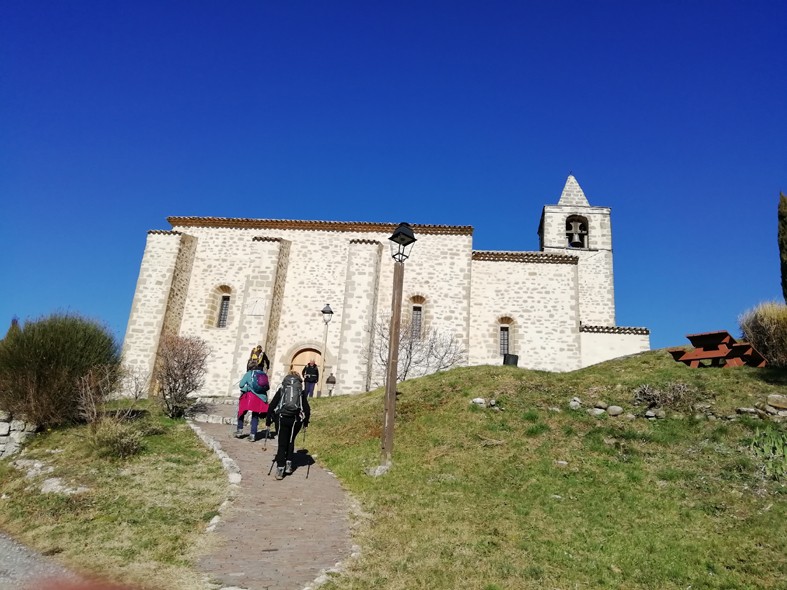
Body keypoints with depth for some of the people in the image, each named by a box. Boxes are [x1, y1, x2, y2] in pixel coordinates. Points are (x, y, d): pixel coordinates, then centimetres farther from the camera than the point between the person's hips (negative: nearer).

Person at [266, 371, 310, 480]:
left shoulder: (281, 390, 9)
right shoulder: (301, 392, 8)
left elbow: (272, 406, 5)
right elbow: (307, 409, 5)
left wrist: (268, 420, 11)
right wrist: (306, 422, 16)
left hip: (282, 419, -1)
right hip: (296, 420, 1)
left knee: (282, 444, 6)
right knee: (290, 442, 22)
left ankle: (280, 470, 0)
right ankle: (288, 465, 16)